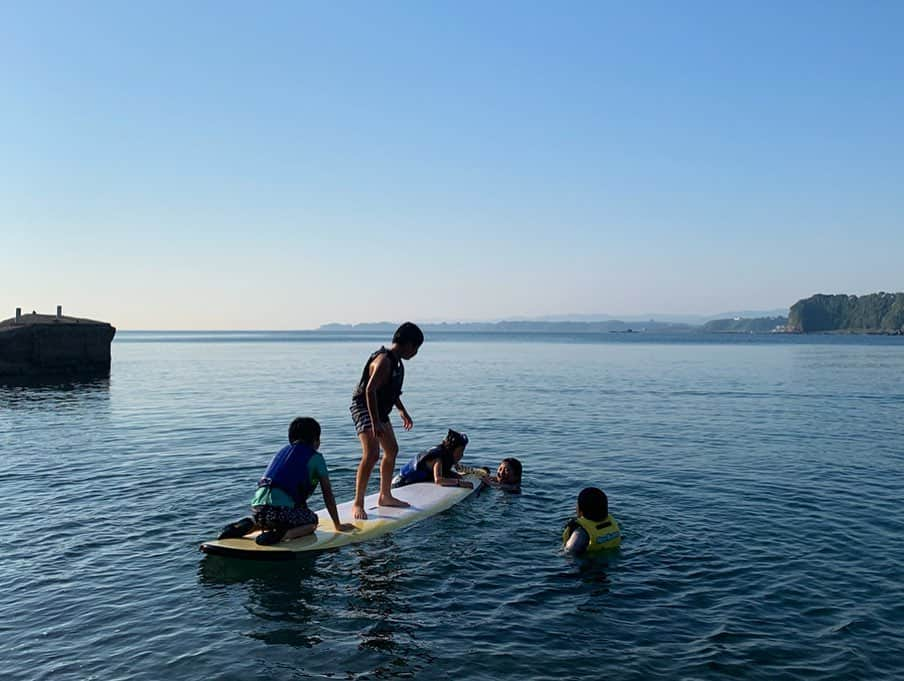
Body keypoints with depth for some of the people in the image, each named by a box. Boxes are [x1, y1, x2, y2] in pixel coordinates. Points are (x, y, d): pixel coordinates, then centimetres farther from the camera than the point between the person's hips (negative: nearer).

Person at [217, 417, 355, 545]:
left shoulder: (283, 451, 28)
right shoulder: (315, 457, 9)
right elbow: (328, 494, 13)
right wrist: (338, 525, 23)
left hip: (256, 508, 7)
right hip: (279, 509, -6)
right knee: (312, 521, 17)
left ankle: (249, 525, 8)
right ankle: (282, 534, -10)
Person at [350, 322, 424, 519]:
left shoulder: (396, 361, 8)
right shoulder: (384, 361, -24)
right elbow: (370, 390, -33)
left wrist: (403, 411, 28)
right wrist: (375, 423, -36)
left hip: (379, 409, 11)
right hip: (364, 408, -10)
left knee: (392, 450, 17)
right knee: (371, 454, -20)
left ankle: (385, 496, 30)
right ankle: (357, 503, -12)